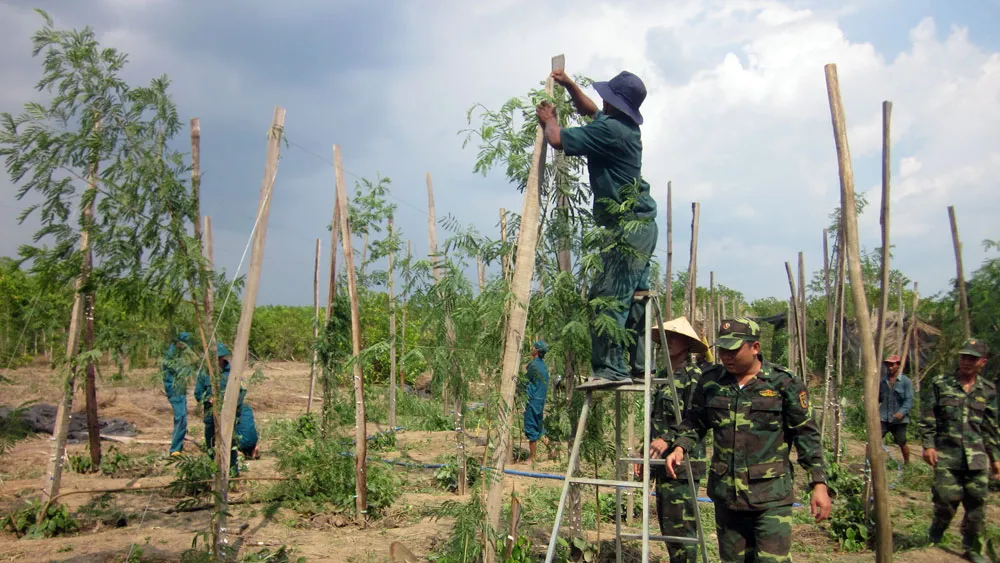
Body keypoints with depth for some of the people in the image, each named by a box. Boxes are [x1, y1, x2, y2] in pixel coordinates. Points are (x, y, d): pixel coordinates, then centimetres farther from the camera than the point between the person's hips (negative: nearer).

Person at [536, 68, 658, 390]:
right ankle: (639, 365, 17)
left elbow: (558, 140, -16)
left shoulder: (610, 129, -15)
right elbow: (591, 110, 36)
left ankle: (611, 368, -15)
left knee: (607, 298, -13)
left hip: (628, 227, -11)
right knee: (633, 297, 12)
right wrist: (569, 85, 31)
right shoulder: (624, 126, 15)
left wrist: (549, 120, 5)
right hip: (641, 225, 11)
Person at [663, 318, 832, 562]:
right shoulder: (710, 381, 4)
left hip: (771, 497, -4)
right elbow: (695, 421, 16)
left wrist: (819, 484, -7)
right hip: (726, 495, 4)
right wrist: (680, 447, -2)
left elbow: (806, 435, -3)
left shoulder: (785, 384, -6)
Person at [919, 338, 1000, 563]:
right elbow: (927, 418, 1)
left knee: (977, 504, 4)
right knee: (947, 498, -6)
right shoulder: (940, 384, 1)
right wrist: (928, 445, -7)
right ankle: (934, 536, 21)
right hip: (946, 454, -3)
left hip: (977, 457, 3)